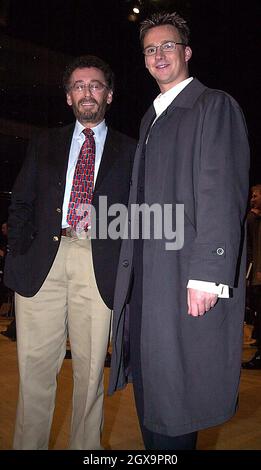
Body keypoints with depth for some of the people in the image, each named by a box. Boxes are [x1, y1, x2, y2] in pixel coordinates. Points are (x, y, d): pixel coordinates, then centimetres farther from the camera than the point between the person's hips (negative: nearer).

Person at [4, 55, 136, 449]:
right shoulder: (45, 144, 18)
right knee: (35, 369, 4)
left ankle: (85, 446, 22)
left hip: (99, 266, -1)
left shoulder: (128, 151, 13)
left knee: (90, 371, 5)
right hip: (43, 260, 1)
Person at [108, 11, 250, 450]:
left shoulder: (214, 105, -2)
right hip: (146, 272, 8)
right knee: (148, 378, 16)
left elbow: (222, 194, -13)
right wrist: (130, 264, 12)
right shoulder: (150, 118, 22)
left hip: (187, 272, -8)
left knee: (172, 386, 1)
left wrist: (207, 273, -20)